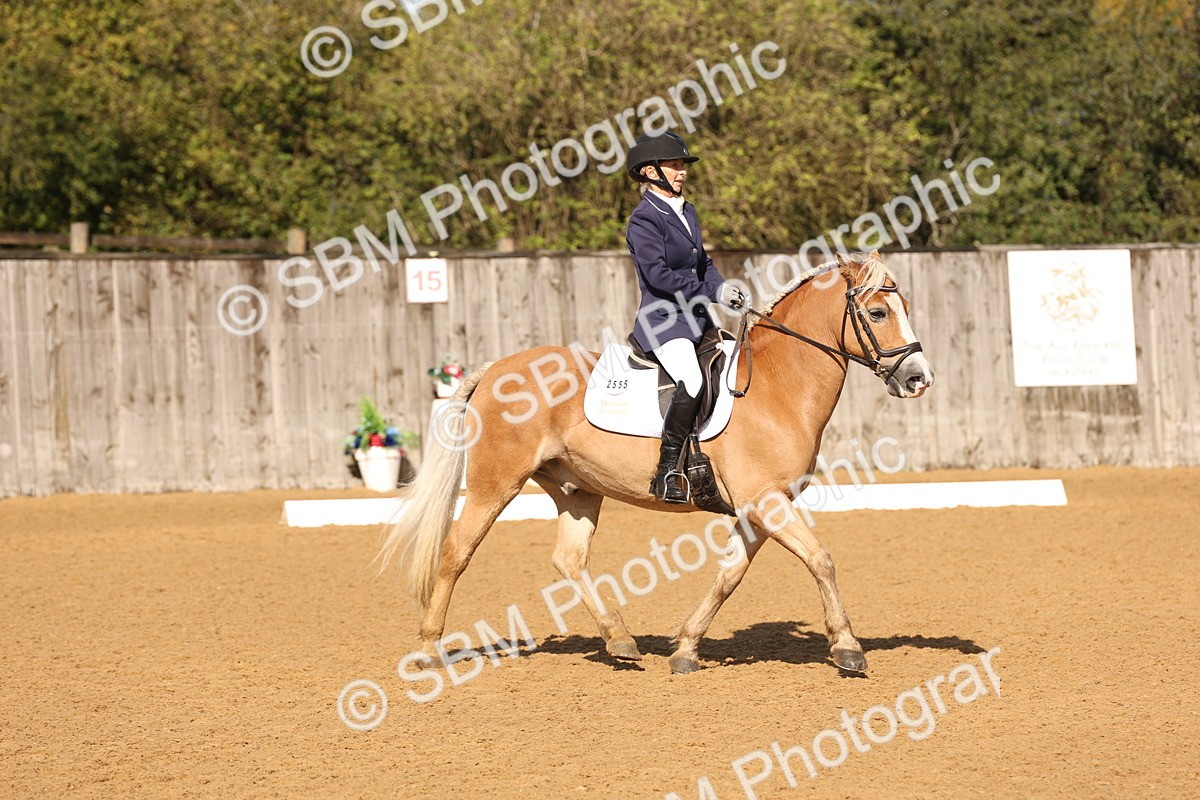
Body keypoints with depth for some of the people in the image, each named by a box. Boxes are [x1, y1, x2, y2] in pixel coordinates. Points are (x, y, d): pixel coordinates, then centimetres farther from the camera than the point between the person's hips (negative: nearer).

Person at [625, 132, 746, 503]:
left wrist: (722, 286, 1)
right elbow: (658, 274, -18)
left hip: (696, 318, 9)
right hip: (663, 320, -9)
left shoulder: (687, 212, 16)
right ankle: (666, 473, -24)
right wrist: (711, 292, -17)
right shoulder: (644, 219, -10)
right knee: (692, 382, -30)